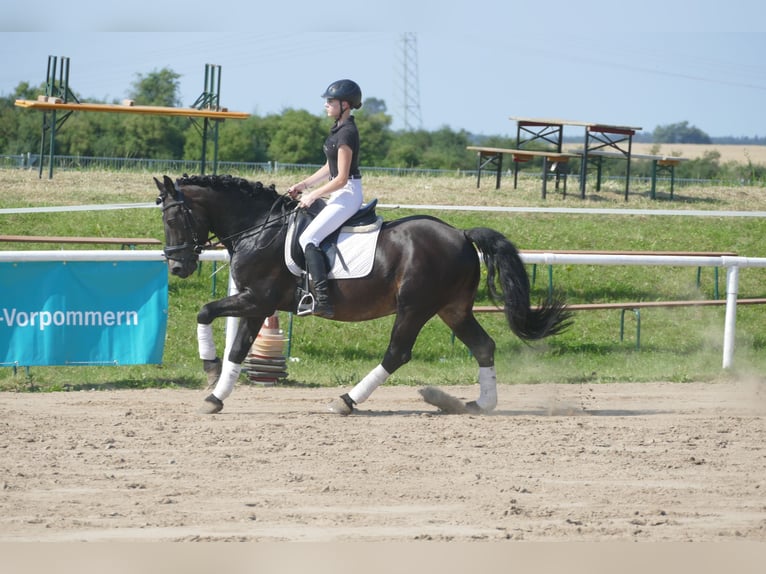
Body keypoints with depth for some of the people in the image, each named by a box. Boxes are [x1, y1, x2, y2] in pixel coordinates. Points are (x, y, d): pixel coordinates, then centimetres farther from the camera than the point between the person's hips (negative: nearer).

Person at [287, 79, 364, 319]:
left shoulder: (346, 133, -18)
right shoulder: (339, 129, 13)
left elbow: (341, 178, -20)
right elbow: (329, 168, 21)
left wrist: (313, 195, -13)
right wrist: (304, 185, 12)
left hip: (348, 193, -11)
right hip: (341, 193, 11)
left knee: (308, 238, -20)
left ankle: (322, 299, -29)